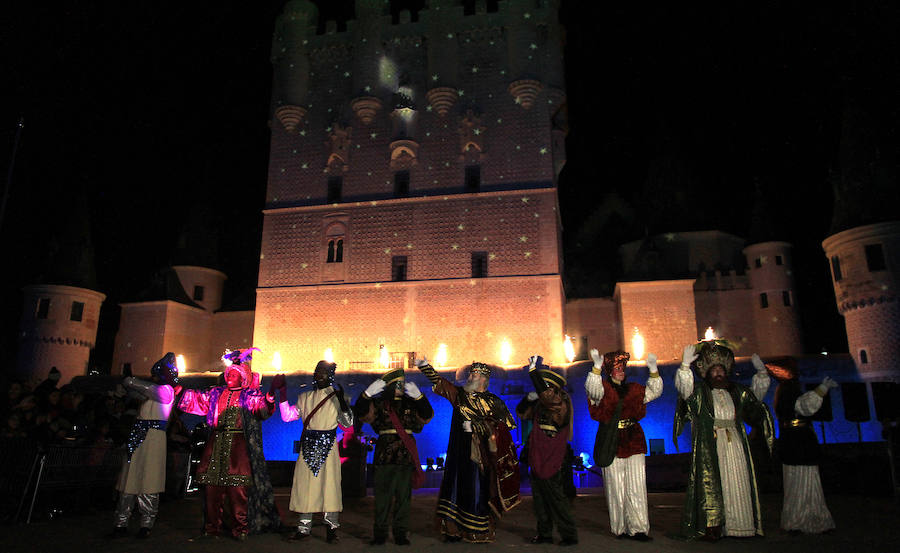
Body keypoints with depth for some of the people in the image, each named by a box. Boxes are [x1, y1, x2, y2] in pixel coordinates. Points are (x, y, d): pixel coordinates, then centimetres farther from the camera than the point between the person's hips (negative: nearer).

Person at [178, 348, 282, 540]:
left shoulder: (250, 395, 2)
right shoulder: (216, 393, 17)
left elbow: (262, 408, -15)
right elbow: (197, 399, 21)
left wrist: (269, 400, -36)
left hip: (238, 446, -4)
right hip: (216, 443, 5)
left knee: (237, 487, -6)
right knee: (212, 485, 6)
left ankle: (240, 528, 4)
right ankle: (212, 526, 19)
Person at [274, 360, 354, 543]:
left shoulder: (336, 397, 4)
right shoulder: (305, 397, 15)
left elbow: (348, 423, -5)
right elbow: (287, 416, 6)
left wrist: (341, 399, -17)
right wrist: (282, 394, 0)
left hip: (328, 445, -3)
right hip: (308, 445, 3)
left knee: (329, 484, -6)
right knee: (304, 484, 3)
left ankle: (331, 528, 3)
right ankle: (304, 527, 14)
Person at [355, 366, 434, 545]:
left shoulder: (411, 403, 10)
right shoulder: (379, 403, 4)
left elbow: (427, 416, -3)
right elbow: (362, 413, -10)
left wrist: (418, 396, -16)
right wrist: (368, 394, -25)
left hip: (407, 455, 2)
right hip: (385, 454, -2)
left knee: (404, 495, 6)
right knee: (383, 495, 1)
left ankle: (401, 533, 15)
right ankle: (380, 533, 12)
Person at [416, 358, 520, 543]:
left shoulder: (494, 402, 3)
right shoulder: (459, 394, 11)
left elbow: (500, 426, -6)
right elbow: (439, 381, 7)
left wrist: (475, 427, -12)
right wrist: (425, 367, -4)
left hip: (480, 455, -3)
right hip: (459, 452, 3)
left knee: (478, 491, -2)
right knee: (455, 486, 1)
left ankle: (480, 533, 9)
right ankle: (454, 529, 11)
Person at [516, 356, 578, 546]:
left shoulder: (561, 404, -16)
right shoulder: (541, 405, 8)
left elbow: (543, 393, -33)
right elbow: (521, 413, 18)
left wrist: (534, 369, -29)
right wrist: (529, 398, -1)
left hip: (552, 464, -8)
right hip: (537, 462, 8)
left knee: (557, 501, 0)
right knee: (540, 501, 14)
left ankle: (569, 535, 13)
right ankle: (544, 534, 25)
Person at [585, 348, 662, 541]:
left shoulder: (634, 389, 15)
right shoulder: (603, 389, 1)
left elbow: (654, 392, 16)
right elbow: (592, 389, -19)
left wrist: (653, 370, 2)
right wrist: (597, 366, -31)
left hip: (634, 443, 3)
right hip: (611, 445, -3)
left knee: (637, 488, -2)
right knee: (616, 488, 1)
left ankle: (639, 528, 1)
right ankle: (620, 529, 10)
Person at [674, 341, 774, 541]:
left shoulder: (736, 392, 19)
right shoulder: (699, 392, 5)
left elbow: (757, 392, 29)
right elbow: (684, 387, -13)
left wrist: (761, 371, 16)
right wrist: (685, 365, -27)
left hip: (735, 446, 5)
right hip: (709, 447, -5)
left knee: (736, 484, 2)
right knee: (711, 483, -9)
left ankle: (735, 526, 8)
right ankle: (711, 527, -9)